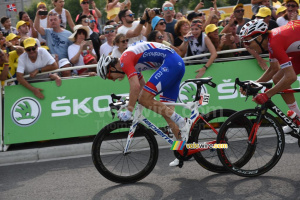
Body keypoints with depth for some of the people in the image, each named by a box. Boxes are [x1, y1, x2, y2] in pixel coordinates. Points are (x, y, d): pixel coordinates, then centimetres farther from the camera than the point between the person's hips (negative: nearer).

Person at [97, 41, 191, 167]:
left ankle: (183, 124, -15)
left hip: (170, 62, -10)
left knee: (144, 99, -14)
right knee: (166, 110, 10)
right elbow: (142, 87, 29)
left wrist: (129, 110, -16)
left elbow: (135, 86, -21)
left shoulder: (124, 60, -9)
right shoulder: (132, 63, 21)